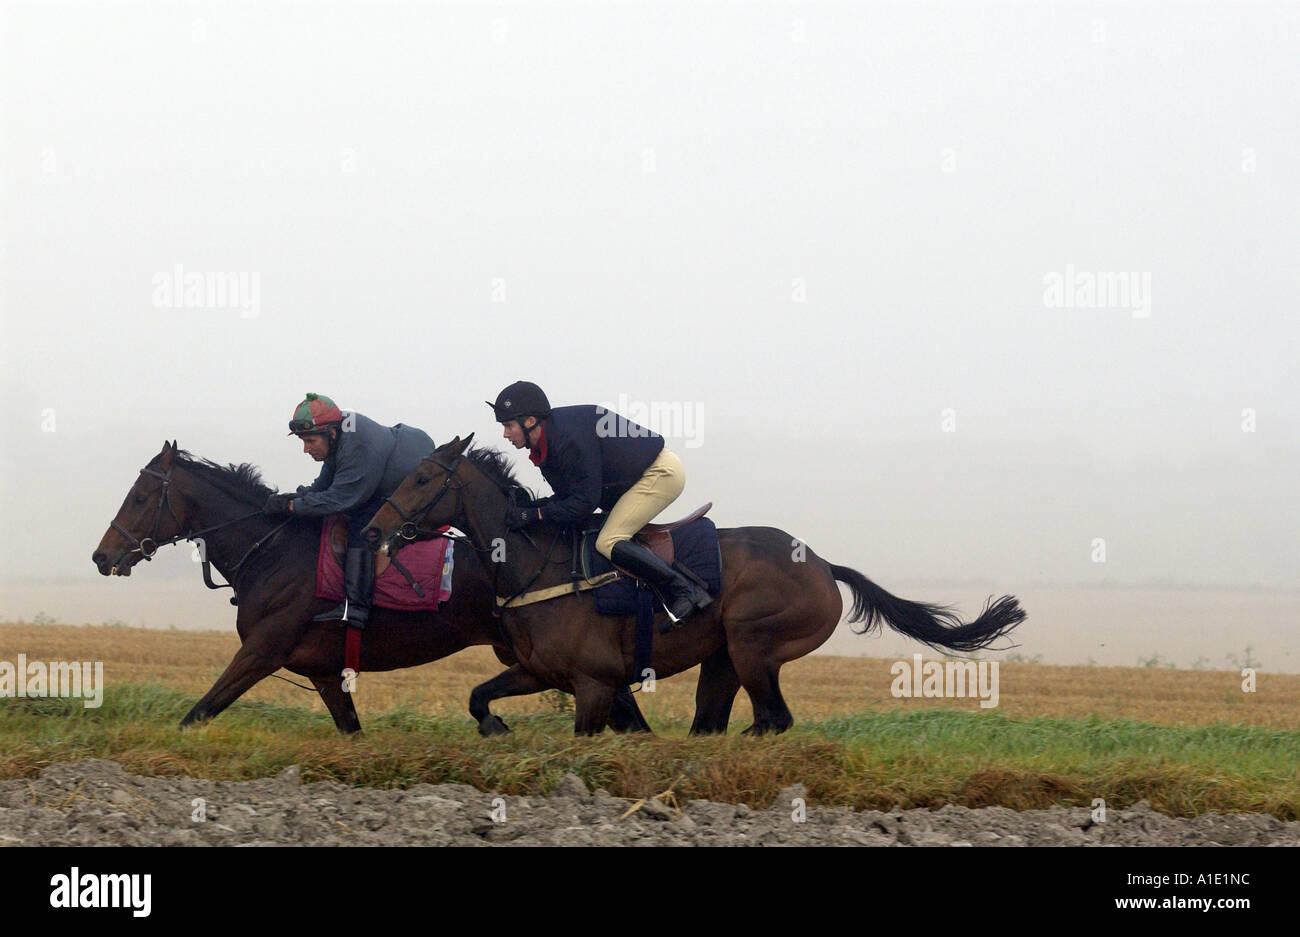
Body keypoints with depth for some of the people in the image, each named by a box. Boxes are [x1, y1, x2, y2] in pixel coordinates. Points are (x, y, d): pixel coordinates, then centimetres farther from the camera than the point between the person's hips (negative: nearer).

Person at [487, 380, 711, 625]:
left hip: (662, 473, -11)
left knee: (609, 543, -19)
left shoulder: (570, 439, -27)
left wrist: (534, 515, -24)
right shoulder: (549, 441, 5)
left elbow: (584, 503, -26)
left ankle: (685, 592, -18)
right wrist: (527, 507, -6)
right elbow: (568, 497, 8)